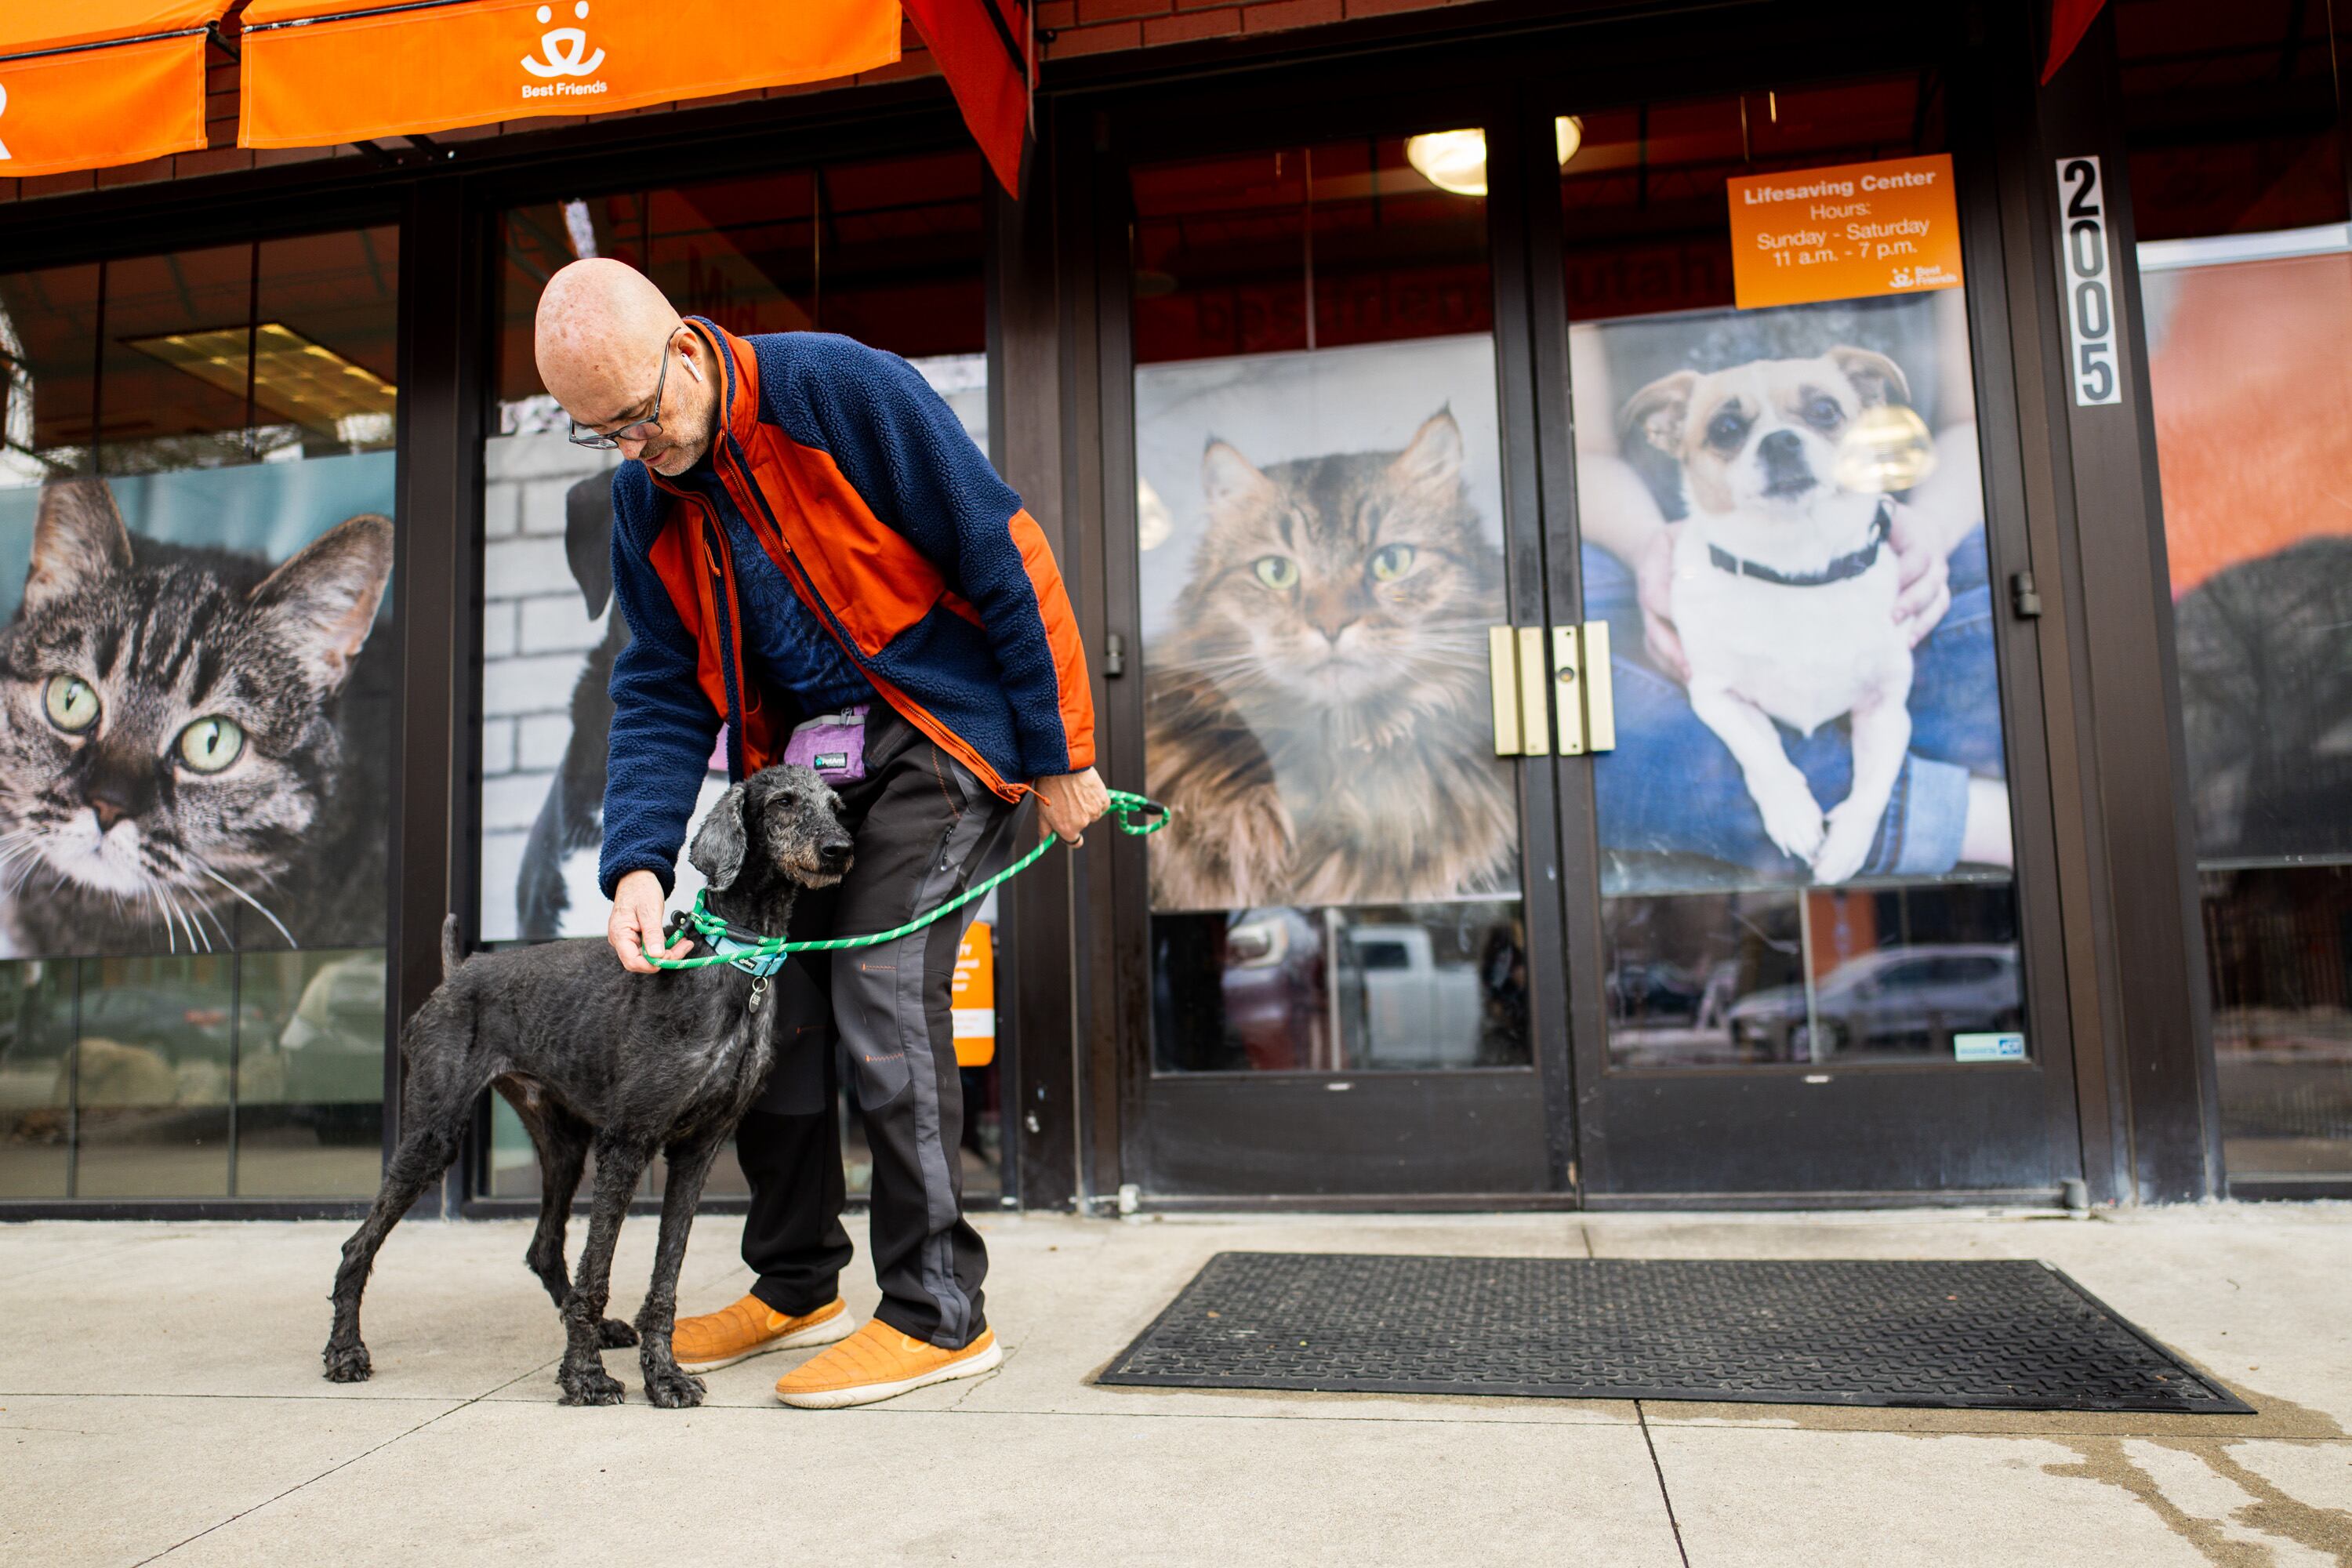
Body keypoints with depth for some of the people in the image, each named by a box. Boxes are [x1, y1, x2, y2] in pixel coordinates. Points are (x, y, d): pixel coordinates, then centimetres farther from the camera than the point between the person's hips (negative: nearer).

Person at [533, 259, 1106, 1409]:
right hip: (797, 755, 7)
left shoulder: (844, 389, -18)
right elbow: (660, 690, 4)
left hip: (936, 731, -7)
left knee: (883, 994, -15)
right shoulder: (644, 496, 3)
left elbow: (1004, 557, -15)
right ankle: (795, 1288, 22)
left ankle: (939, 1316, -1)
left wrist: (1061, 755, -12)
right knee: (763, 998, 4)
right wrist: (639, 860, -11)